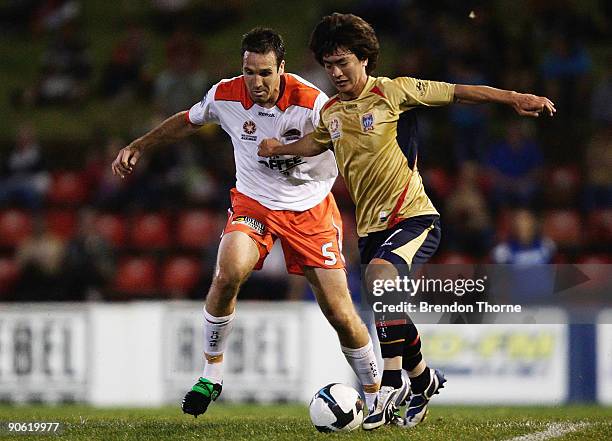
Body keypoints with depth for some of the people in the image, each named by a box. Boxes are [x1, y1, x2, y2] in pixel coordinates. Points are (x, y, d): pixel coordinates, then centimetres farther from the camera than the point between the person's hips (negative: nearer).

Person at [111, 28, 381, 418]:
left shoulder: (311, 103, -22)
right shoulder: (226, 95, -11)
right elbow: (188, 121, 10)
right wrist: (138, 147, 11)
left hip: (311, 209, -1)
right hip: (253, 205, 1)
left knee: (341, 315, -5)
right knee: (229, 272, -30)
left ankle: (376, 398, 15)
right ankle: (213, 372, -12)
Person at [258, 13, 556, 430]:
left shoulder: (393, 92, -7)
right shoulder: (330, 113, 9)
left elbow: (455, 93, -4)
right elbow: (316, 142, 31)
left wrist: (514, 98, -9)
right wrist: (281, 148, 14)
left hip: (413, 217, -7)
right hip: (370, 226, 7)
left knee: (379, 274, -33)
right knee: (392, 317, 8)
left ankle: (392, 384, -26)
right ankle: (423, 380, 36)